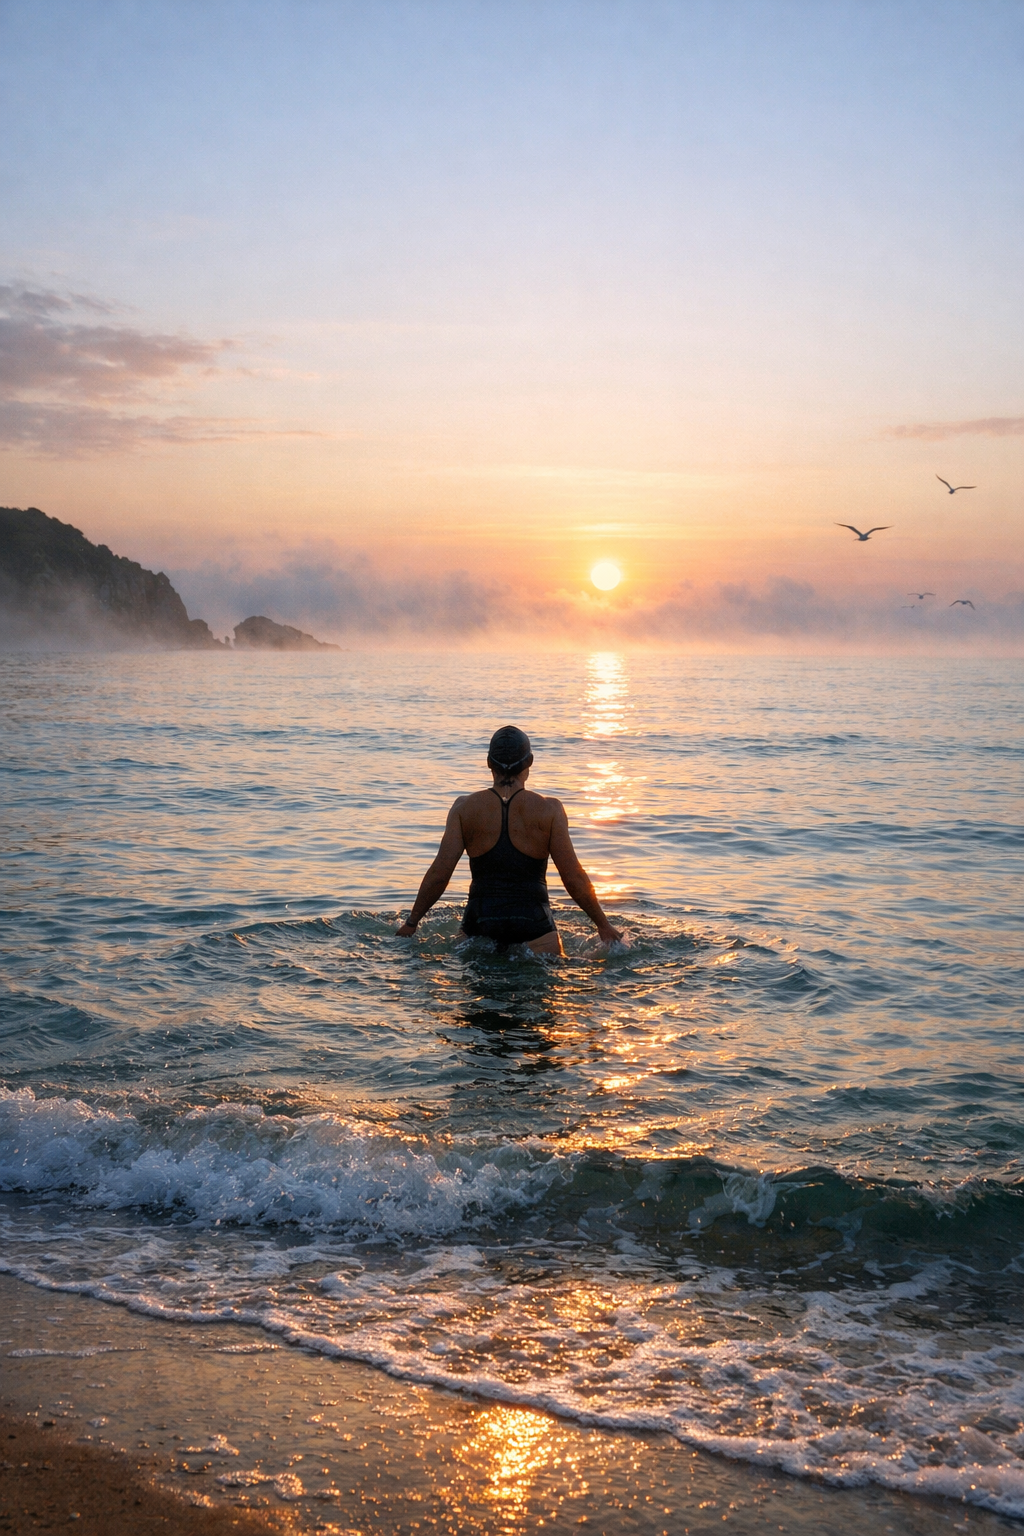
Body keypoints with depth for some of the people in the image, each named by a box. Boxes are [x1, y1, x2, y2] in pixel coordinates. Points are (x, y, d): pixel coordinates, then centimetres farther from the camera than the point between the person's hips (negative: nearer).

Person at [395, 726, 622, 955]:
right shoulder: (549, 809, -2)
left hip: (480, 920, 2)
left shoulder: (465, 808, 2)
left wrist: (411, 923, 11)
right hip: (533, 921, -1)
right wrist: (603, 925, 9)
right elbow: (573, 877, -2)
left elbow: (439, 873, 0)